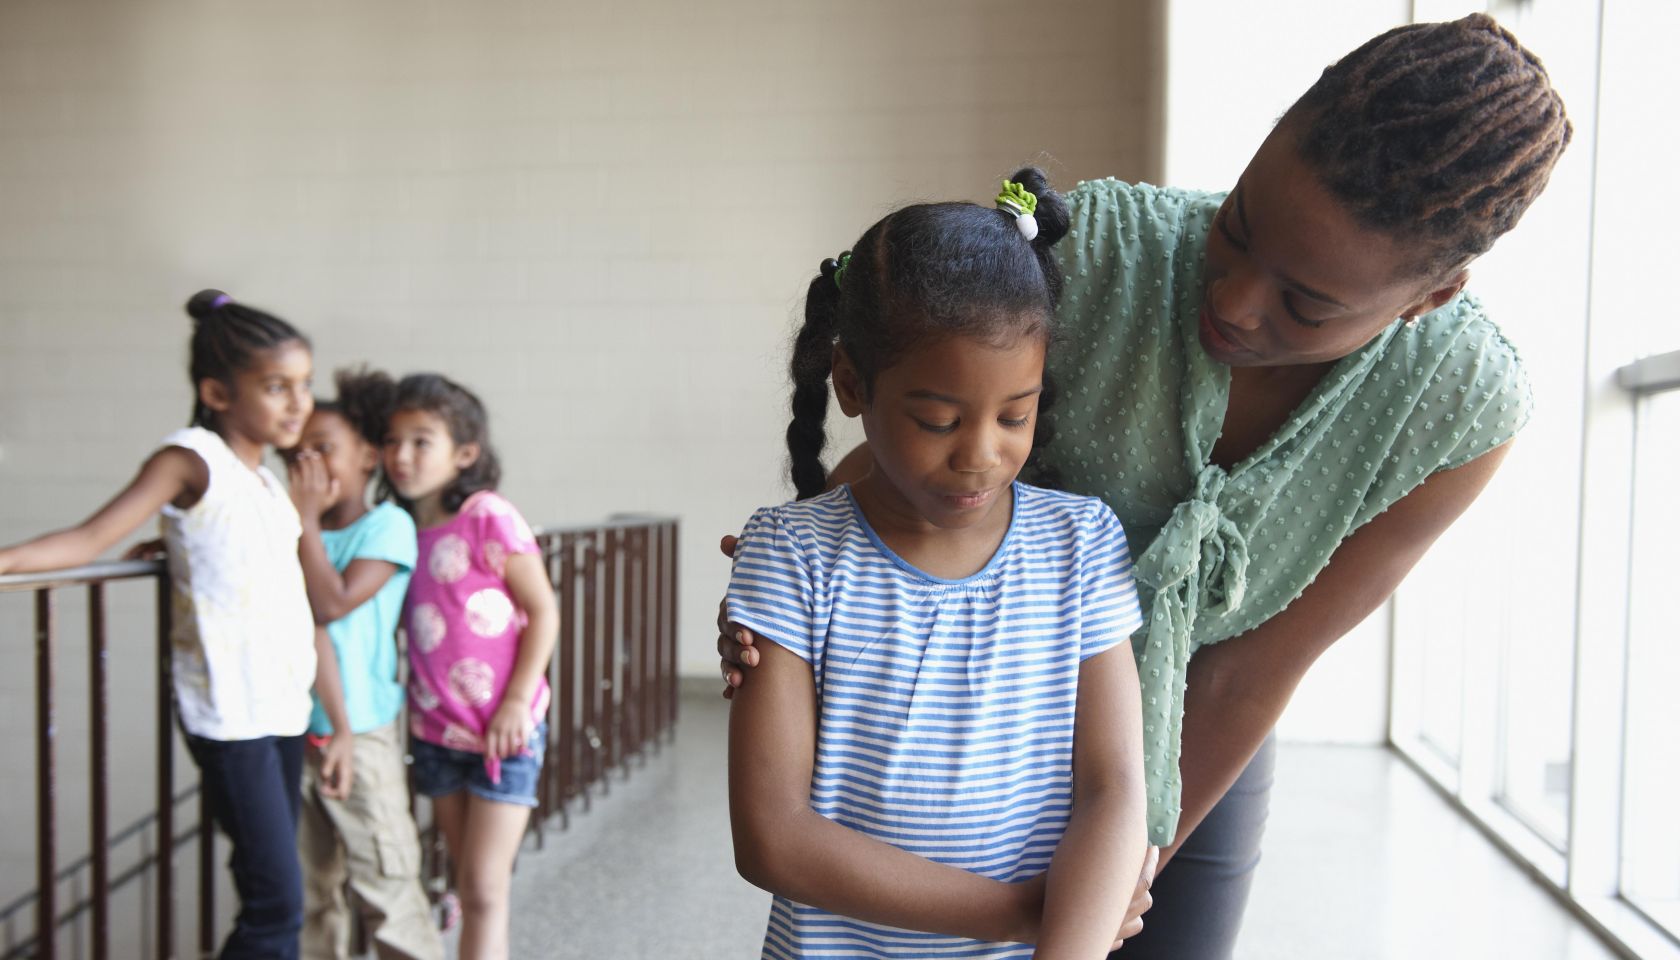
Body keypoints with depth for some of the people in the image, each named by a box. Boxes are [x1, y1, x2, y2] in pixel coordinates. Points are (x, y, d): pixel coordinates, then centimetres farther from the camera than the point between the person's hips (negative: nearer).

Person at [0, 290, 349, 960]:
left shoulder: (275, 489, 14)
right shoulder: (191, 458, -4)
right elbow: (94, 538, -16)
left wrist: (341, 726, 15)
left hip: (286, 712, 7)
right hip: (229, 716, -7)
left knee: (272, 899, 12)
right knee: (276, 905, -6)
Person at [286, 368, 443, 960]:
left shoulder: (387, 525, -9)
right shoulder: (297, 530, 7)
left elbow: (332, 603, -19)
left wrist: (306, 518, -13)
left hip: (360, 738, -5)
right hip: (294, 734, 6)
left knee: (384, 889, 1)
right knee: (310, 890, 17)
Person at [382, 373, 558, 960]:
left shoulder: (488, 518, -15)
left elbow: (543, 613, -12)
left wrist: (516, 702, -14)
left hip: (503, 731, -6)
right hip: (436, 730, 6)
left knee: (484, 890, -2)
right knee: (469, 883, 18)